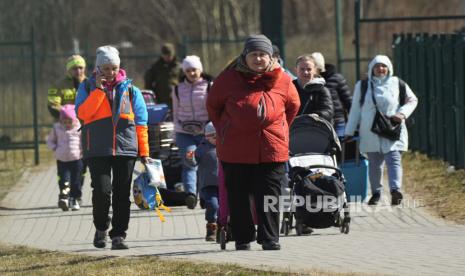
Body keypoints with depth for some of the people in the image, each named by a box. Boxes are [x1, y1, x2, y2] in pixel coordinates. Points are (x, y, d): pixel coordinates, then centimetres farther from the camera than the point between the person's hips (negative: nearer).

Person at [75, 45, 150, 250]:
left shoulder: (129, 89, 11)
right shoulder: (88, 87, 8)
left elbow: (140, 123, 11)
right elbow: (82, 113, -9)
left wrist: (144, 152, 6)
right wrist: (99, 90, -12)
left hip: (125, 148, 2)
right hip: (98, 150, -2)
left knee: (122, 194, 0)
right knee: (102, 191, -13)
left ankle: (118, 235, 7)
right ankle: (101, 228, 10)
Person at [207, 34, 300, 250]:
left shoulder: (281, 80, 2)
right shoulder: (229, 78, -1)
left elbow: (293, 105, 20)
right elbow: (213, 106, 13)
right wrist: (223, 131, 10)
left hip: (272, 150, 0)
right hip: (236, 150, 0)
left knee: (269, 198, 1)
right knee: (238, 198, 5)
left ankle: (270, 238, 6)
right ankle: (243, 239, 15)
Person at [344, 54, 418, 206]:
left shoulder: (397, 84, 7)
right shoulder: (362, 86, 9)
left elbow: (412, 100, 15)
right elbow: (355, 110, 12)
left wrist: (402, 113, -3)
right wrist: (349, 131, 10)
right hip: (370, 132, 1)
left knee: (394, 160, -16)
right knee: (374, 164, 5)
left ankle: (396, 189, -31)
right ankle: (376, 193, 20)